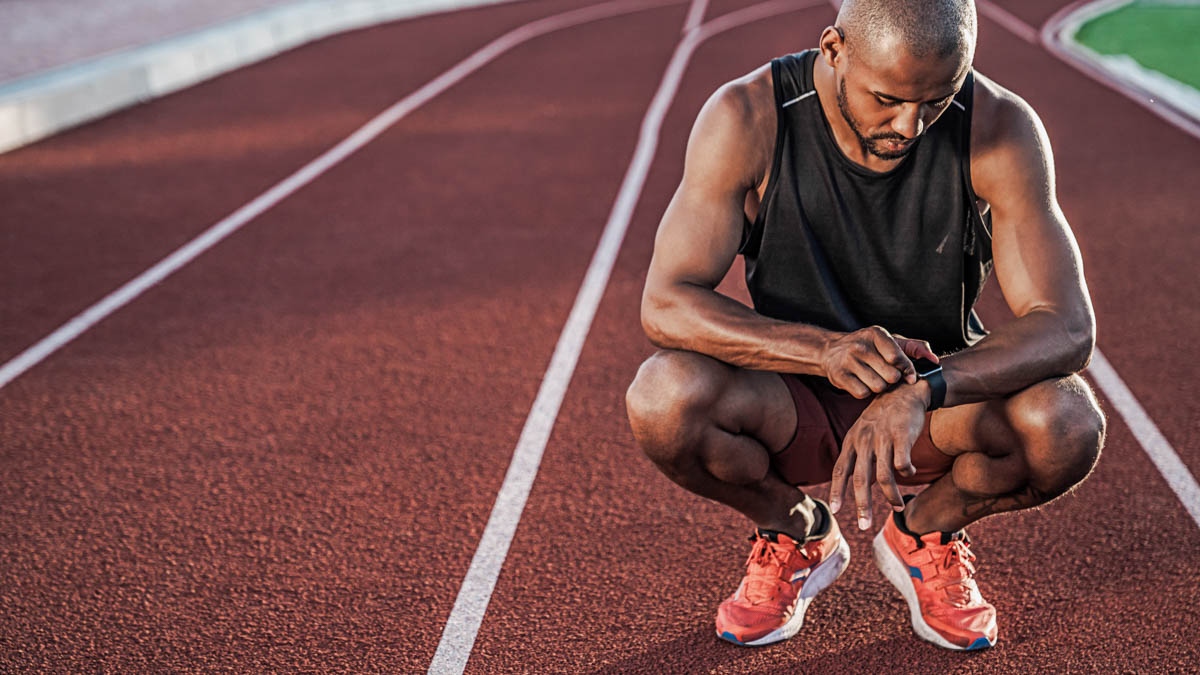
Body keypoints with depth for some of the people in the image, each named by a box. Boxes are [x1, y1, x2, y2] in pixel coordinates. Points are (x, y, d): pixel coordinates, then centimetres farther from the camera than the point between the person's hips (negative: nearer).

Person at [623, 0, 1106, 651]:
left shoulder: (1002, 128, -19)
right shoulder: (748, 117, -21)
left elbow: (1066, 327, -24)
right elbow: (666, 304, -24)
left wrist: (920, 391, -42)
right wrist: (826, 351, -40)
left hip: (943, 399, 1)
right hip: (792, 403, 0)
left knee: (1067, 425, -31)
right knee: (663, 398, -32)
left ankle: (926, 532, 5)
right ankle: (796, 537, 2)